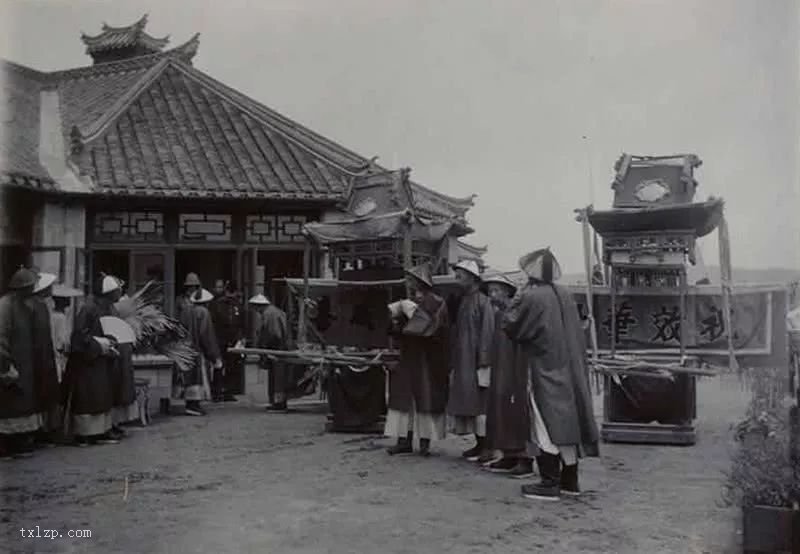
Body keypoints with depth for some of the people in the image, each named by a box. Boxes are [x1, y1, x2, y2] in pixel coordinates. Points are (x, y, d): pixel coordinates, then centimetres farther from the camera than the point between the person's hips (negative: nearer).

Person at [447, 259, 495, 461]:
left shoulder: (482, 301, -10)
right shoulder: (463, 301, 15)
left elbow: (487, 333, -15)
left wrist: (483, 364, -20)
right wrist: (453, 365, 14)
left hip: (476, 362, -8)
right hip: (462, 362, 8)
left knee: (479, 402, -4)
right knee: (468, 403, 10)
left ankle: (486, 446, 4)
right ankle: (480, 444, 18)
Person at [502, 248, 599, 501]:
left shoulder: (532, 296, -16)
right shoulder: (566, 296, 5)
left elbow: (510, 325, -6)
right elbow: (576, 334, 14)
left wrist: (518, 296, 1)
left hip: (544, 372, -7)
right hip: (570, 371, 7)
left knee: (547, 425, -2)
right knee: (568, 420, 13)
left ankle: (550, 483, 0)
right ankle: (570, 479, 21)